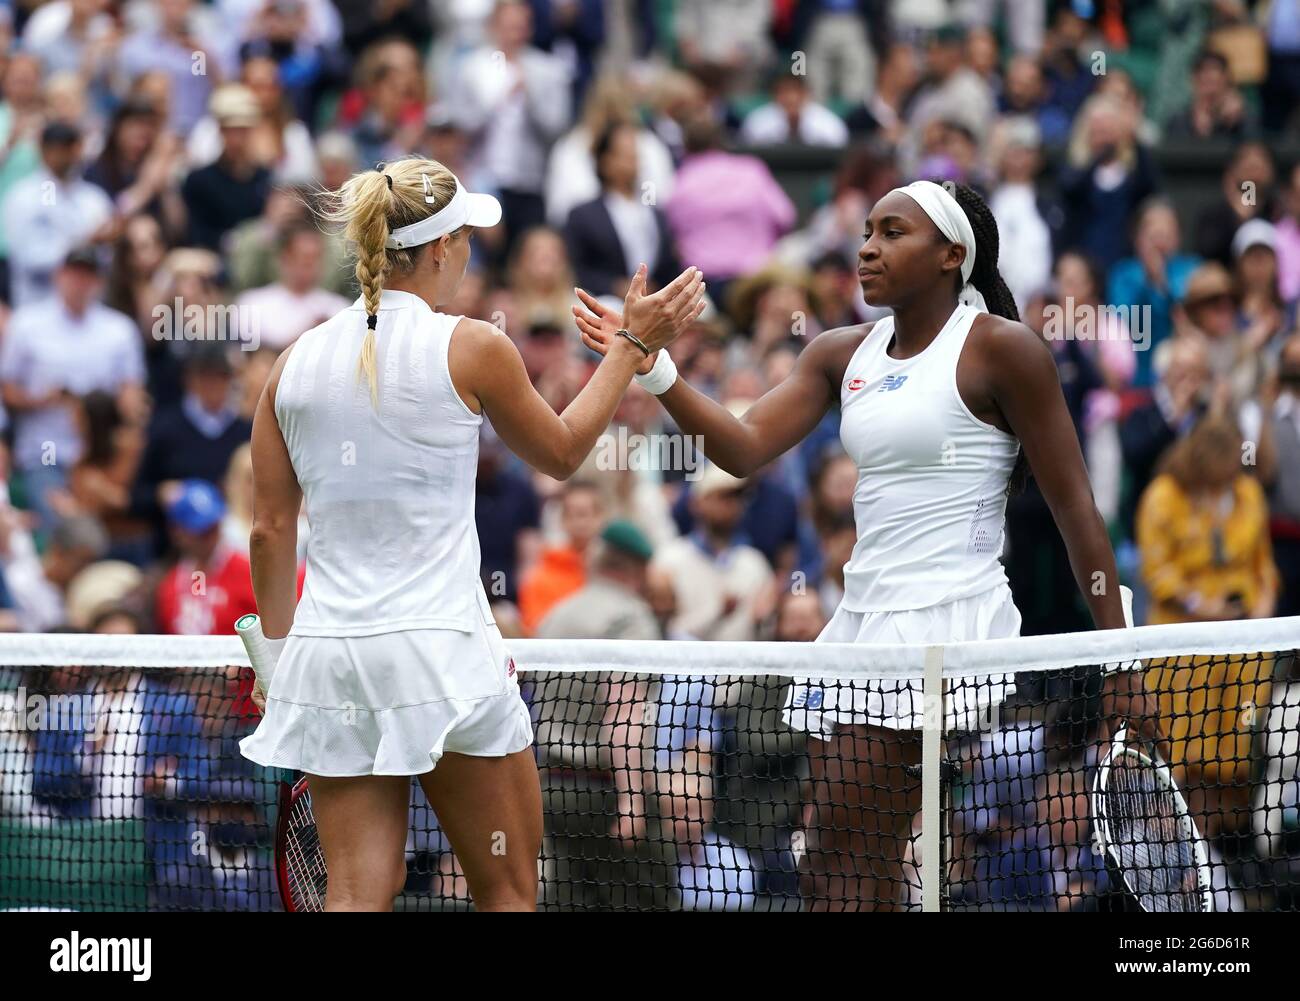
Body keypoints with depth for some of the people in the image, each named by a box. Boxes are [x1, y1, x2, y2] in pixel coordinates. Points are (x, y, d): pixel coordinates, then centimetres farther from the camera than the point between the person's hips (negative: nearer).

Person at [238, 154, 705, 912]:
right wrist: (637, 344, 19)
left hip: (326, 655, 4)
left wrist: (280, 651, 21)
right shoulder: (470, 347, -6)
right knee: (509, 894, 8)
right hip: (441, 652, -4)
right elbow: (562, 452, 11)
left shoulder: (297, 362, 5)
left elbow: (270, 531, 9)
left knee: (358, 896, 3)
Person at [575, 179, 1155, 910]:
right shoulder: (843, 355, 14)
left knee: (839, 868, -13)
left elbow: (1076, 510, -6)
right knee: (867, 873, 6)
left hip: (946, 624, -7)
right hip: (863, 621, 8)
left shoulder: (1002, 350, -6)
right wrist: (652, 368, -11)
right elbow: (746, 447, 3)